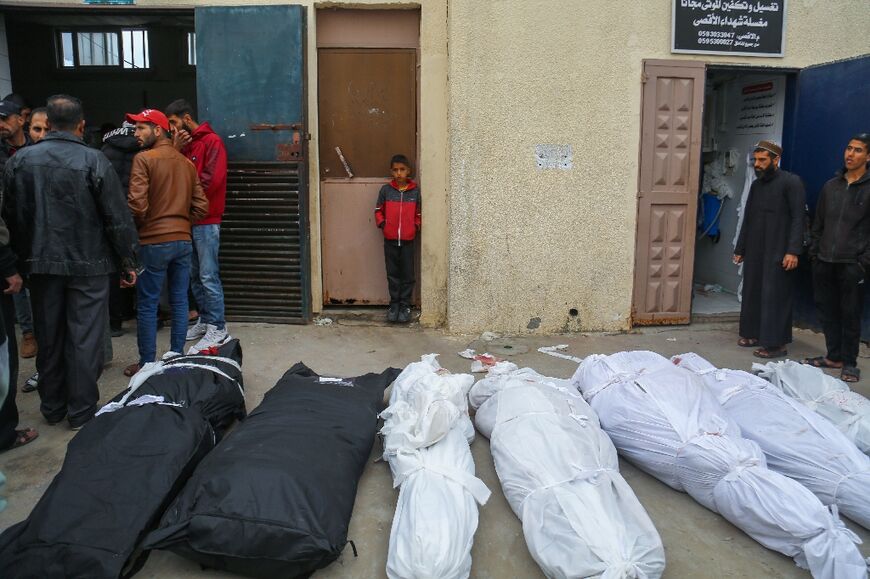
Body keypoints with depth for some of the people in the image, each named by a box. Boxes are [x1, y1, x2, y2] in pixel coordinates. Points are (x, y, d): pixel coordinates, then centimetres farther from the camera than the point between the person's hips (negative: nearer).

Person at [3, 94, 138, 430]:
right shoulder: (94, 161, -13)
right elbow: (118, 218, -10)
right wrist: (128, 261, 0)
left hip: (41, 264, 4)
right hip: (88, 265, -4)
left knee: (49, 338, 15)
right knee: (85, 338, 4)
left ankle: (52, 408, 27)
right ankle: (81, 413, 11)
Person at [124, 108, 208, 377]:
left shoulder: (144, 159, -8)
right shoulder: (187, 163, 9)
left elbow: (137, 203, -15)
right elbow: (201, 205, 7)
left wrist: (140, 225, 4)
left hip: (154, 242, -5)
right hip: (183, 241, 5)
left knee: (147, 305, 4)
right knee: (179, 301, 11)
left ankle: (147, 363, 10)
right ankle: (176, 356, 19)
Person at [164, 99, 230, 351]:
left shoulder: (212, 141, -6)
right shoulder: (183, 143, 18)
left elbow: (212, 180, -17)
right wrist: (175, 149, -4)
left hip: (206, 220, -8)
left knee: (208, 276, -7)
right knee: (194, 275, 11)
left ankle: (218, 329, -3)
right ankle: (205, 321, 20)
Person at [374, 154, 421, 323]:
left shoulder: (415, 191, 0)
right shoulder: (386, 190, 1)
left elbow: (419, 213, 8)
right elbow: (378, 211, 10)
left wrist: (416, 226, -5)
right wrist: (382, 224, -4)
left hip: (408, 239, -1)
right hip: (390, 239, 1)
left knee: (407, 274, 4)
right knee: (392, 274, 9)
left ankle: (405, 306, 15)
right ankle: (394, 305, 20)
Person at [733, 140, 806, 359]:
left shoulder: (791, 182, -6)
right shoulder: (756, 185, 16)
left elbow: (799, 218, -11)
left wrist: (793, 251, -19)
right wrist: (740, 248, 19)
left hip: (779, 253, -7)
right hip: (754, 252, 7)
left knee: (775, 296, -6)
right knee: (752, 292, 8)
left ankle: (776, 343, -1)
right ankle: (754, 334, 19)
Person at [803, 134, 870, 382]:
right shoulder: (830, 186, 11)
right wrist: (814, 252, 9)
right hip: (824, 262, 5)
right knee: (827, 310, 11)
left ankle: (849, 362, 14)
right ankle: (833, 356, 24)